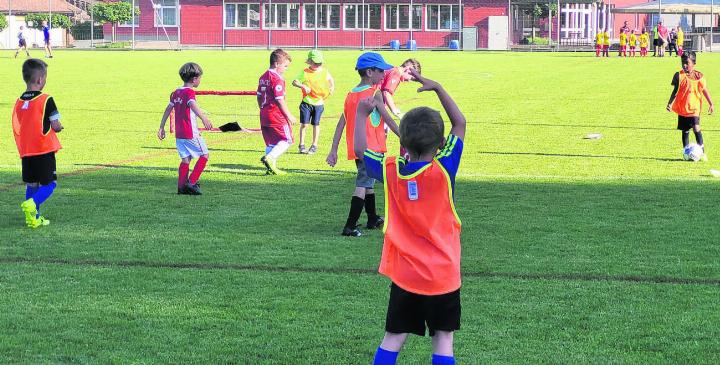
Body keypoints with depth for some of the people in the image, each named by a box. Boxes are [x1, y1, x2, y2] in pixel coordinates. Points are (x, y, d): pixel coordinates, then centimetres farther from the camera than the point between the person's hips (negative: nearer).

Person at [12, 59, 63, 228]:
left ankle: (34, 217, 12)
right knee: (50, 184, 2)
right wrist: (59, 127, 11)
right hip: (44, 150, -6)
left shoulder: (19, 102, 6)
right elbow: (55, 126, -10)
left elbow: (17, 129, 9)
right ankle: (32, 204, -22)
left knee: (31, 184, 14)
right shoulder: (46, 100, -13)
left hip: (26, 151, 6)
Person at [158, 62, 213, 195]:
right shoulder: (189, 92, -12)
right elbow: (193, 105, -31)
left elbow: (168, 109, 18)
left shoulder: (176, 93, 13)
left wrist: (162, 127, 24)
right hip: (191, 133, -8)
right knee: (205, 155, 3)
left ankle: (181, 186, 8)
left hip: (179, 134, 8)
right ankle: (192, 183, -4)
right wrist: (204, 118, -46)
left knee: (185, 158, 13)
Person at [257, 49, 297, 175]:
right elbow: (280, 100, -17)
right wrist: (289, 116, -11)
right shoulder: (277, 79, -14)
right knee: (287, 139, -1)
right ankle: (269, 157, -16)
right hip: (277, 115, -9)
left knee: (271, 143, 13)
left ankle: (271, 167, 11)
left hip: (264, 116, 9)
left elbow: (259, 97, 19)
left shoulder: (263, 77, 14)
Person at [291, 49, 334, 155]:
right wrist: (303, 86, -26)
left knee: (316, 124, 6)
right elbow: (294, 82, -9)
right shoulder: (305, 73, -6)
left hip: (319, 103, 1)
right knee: (304, 124, -1)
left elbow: (330, 79, 20)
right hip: (306, 102, -1)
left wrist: (332, 87, 2)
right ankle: (301, 145, 10)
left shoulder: (324, 72, 1)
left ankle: (314, 146, 17)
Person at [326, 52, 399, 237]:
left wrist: (333, 151, 6)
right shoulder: (375, 93, -9)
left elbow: (341, 124, 6)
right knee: (363, 185, -7)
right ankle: (350, 226, -14)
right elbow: (388, 119, -10)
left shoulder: (350, 95, 9)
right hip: (372, 148, -7)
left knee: (368, 182, 23)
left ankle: (373, 219, 37)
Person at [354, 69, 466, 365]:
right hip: (443, 275, -2)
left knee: (393, 337, 9)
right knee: (443, 338, 6)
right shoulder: (444, 170, -13)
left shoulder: (390, 171, -8)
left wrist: (361, 114, 20)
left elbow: (360, 149, 11)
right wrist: (436, 88, 3)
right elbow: (459, 123, -2)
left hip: (403, 275, 2)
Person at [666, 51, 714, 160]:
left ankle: (702, 151, -7)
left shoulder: (699, 76, -1)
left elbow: (705, 90, 7)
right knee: (685, 131, 9)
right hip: (682, 108, 2)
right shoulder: (679, 75, 0)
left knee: (696, 128, -17)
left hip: (694, 108, -2)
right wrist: (670, 103, 0)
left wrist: (711, 104, 5)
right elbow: (675, 91, 8)